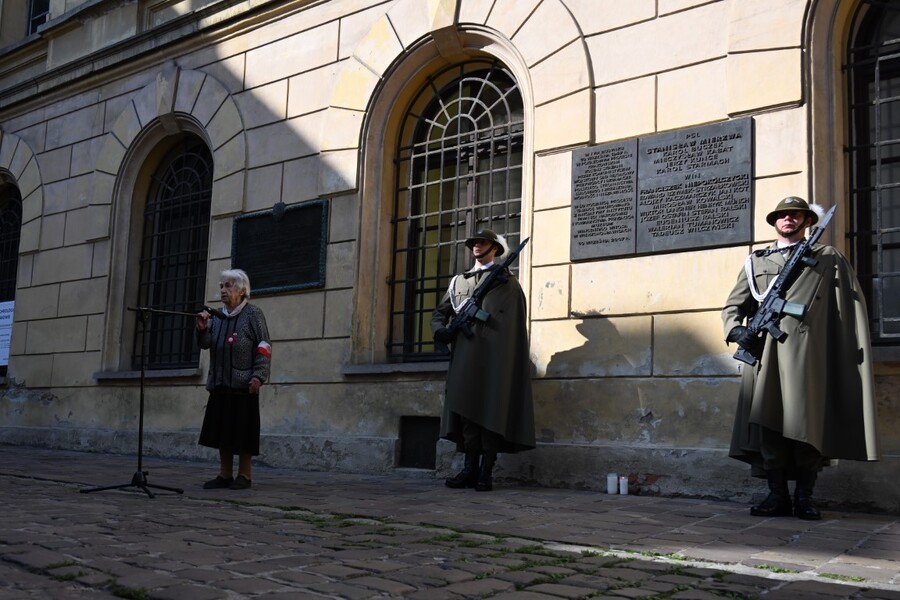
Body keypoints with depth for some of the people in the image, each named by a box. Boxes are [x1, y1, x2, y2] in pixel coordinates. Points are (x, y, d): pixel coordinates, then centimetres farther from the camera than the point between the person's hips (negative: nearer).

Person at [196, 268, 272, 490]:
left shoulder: (253, 314, -2)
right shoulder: (217, 316, 15)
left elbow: (264, 347, -6)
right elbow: (205, 344, 10)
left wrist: (258, 376, -16)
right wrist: (203, 329, -11)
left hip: (243, 385, -6)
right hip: (220, 384, 6)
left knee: (242, 432, -2)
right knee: (221, 431, 8)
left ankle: (245, 475, 8)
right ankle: (225, 474, 17)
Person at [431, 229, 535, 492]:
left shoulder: (506, 282, 9)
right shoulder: (459, 281, 23)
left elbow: (513, 325, 1)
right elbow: (439, 312, 21)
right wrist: (440, 330, 0)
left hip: (494, 355, -4)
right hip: (464, 357, 4)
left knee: (491, 410, -5)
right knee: (466, 409, 0)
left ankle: (486, 472, -2)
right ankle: (470, 468, 5)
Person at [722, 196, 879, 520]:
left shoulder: (829, 259, 17)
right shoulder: (755, 262, 23)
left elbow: (852, 308, 10)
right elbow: (732, 305, 20)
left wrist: (858, 354, -1)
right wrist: (736, 330, -2)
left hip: (806, 352, -2)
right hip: (764, 355, 3)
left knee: (807, 423, -6)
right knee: (767, 421, -1)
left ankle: (804, 497, 5)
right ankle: (777, 496, 7)